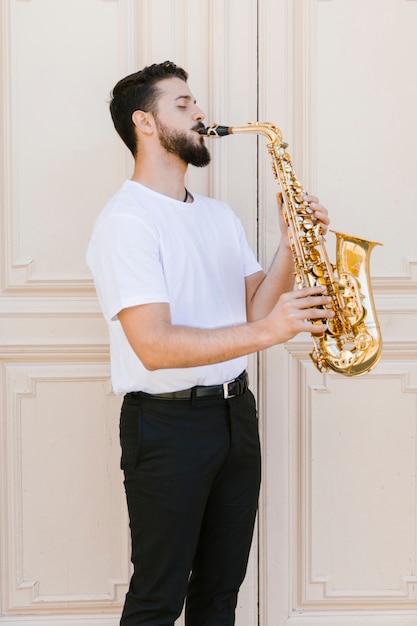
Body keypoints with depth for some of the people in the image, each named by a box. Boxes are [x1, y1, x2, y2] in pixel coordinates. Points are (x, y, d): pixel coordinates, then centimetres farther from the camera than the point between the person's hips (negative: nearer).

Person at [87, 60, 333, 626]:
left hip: (235, 410, 7)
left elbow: (255, 308, 9)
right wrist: (265, 332, -30)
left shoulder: (220, 215, 14)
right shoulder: (127, 220, -13)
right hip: (166, 424, -7)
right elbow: (154, 345, -24)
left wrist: (291, 245, -5)